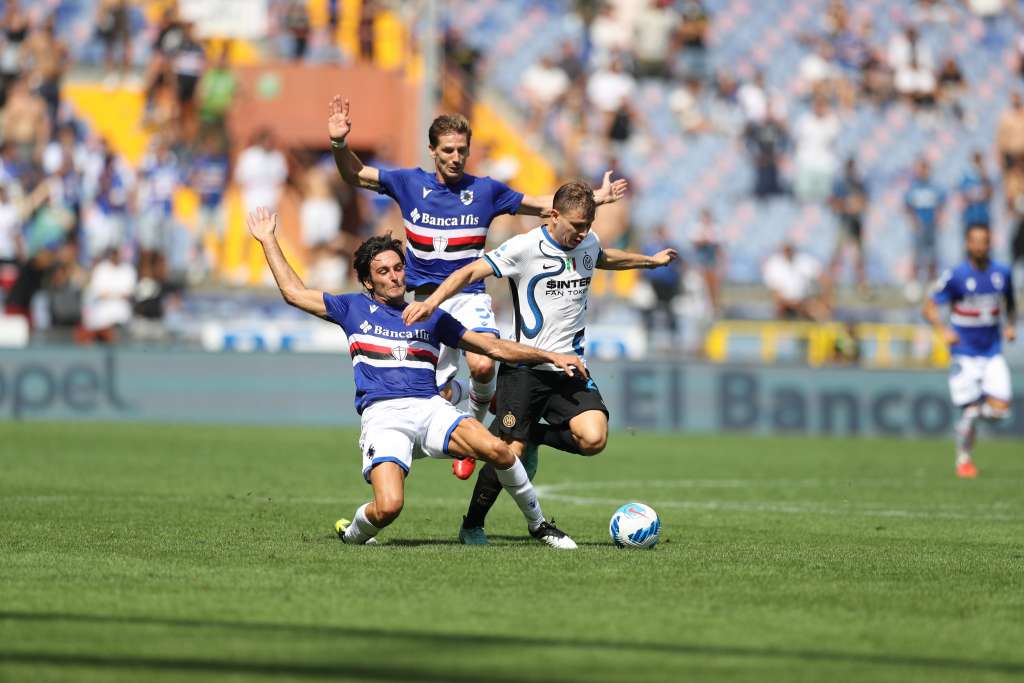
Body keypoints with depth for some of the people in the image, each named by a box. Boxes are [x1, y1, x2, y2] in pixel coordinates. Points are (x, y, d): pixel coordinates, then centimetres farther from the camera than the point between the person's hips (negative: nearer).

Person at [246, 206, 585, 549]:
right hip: (382, 415, -2)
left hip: (430, 407, 2)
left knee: (497, 449, -26)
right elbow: (294, 292, 23)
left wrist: (551, 356, 19)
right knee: (388, 507, -27)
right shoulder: (355, 308, 19)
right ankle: (353, 533, 10)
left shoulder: (430, 317, 22)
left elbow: (494, 347, 25)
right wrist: (269, 240, 26)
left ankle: (538, 524, -3)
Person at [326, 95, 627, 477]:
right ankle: (451, 387, 34)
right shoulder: (411, 184, 2)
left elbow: (544, 206, 13)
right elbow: (355, 175, 7)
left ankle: (476, 422, 4)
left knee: (482, 366, -29)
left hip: (470, 297, -1)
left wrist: (596, 198, 5)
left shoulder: (486, 191, 2)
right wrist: (339, 144, -11)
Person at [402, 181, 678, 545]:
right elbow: (470, 272, -15)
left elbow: (604, 258, 33)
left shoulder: (588, 243, 8)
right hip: (525, 368, -5)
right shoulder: (525, 247, -11)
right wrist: (432, 301, -29)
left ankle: (534, 436, 14)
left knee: (593, 439, -16)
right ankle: (471, 527, 12)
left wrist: (650, 260, 45)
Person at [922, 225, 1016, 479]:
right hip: (965, 353, -3)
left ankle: (979, 409, 23)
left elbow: (1010, 303, 22)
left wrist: (1011, 325, 3)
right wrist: (943, 330, -25)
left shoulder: (1002, 274, 3)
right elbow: (929, 307, -8)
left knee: (999, 409, -11)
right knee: (970, 411, -7)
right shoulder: (955, 276, -10)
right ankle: (963, 460, 13)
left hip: (993, 352, 3)